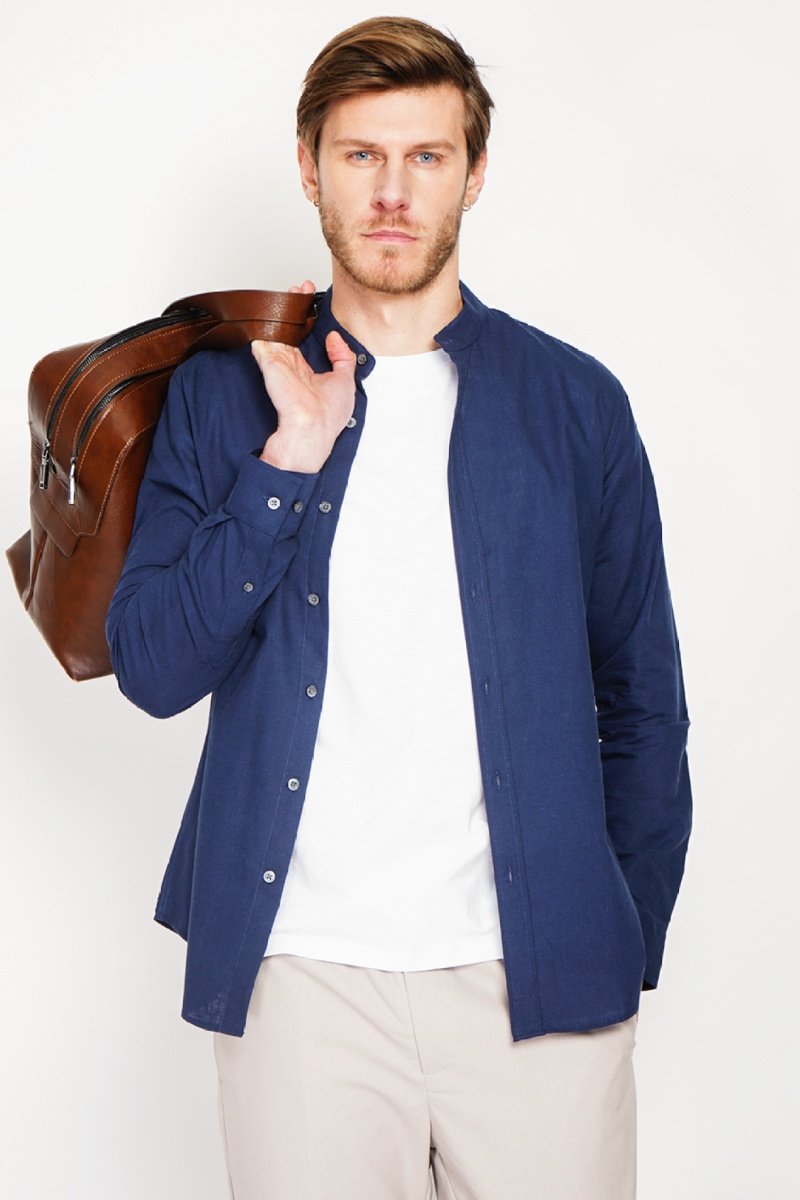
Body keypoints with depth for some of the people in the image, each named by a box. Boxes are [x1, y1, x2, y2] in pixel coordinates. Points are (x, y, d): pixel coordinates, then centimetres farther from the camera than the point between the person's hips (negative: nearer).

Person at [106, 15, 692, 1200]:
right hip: (300, 971, 0)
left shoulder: (575, 402, 5)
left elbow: (643, 701, 8)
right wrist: (291, 456, -11)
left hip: (536, 978, 1)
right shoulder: (224, 395, 5)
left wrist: (625, 954, 5)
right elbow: (152, 671, -3)